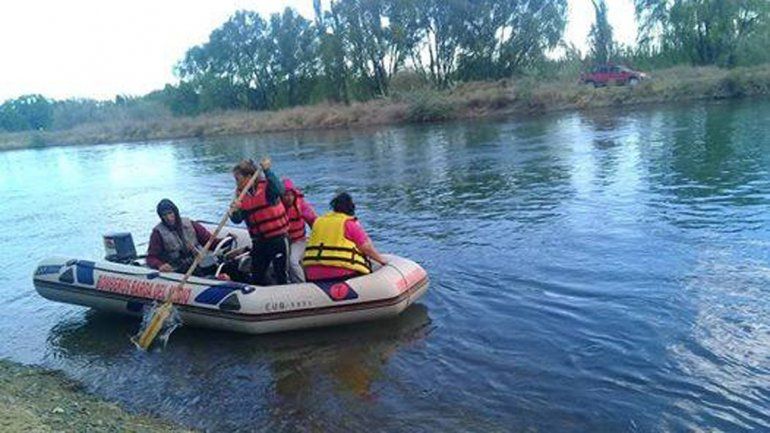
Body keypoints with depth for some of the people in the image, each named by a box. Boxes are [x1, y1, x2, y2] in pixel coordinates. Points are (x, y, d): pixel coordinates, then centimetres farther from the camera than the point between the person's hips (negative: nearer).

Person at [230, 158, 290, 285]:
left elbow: (280, 191, -35)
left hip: (278, 238, -6)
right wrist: (234, 212, -23)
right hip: (259, 241, 6)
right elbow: (237, 220, -1)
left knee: (281, 275, 0)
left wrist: (267, 171, -35)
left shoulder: (267, 186, -12)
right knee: (257, 277, 16)